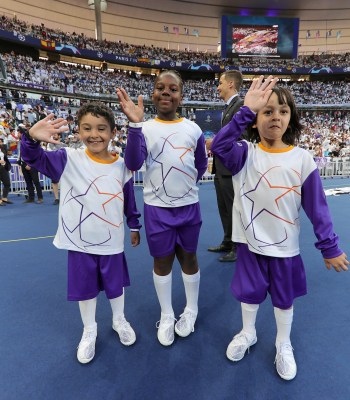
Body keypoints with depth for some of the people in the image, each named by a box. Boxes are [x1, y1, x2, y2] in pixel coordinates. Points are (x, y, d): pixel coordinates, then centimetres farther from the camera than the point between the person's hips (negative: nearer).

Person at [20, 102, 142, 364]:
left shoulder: (121, 166, -4)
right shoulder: (69, 159, -9)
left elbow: (130, 200, 5)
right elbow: (34, 158, -14)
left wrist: (134, 226, 11)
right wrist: (32, 138, -35)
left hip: (111, 243, 1)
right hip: (79, 243, 0)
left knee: (116, 285, 18)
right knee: (85, 289, 16)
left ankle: (120, 321, 47)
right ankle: (89, 331, 42)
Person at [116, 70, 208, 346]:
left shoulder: (193, 128, 2)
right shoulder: (145, 128, -3)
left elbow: (202, 163, 15)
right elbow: (133, 164, -18)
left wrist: (188, 184, 6)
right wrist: (135, 124, -26)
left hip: (189, 206, 2)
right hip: (157, 208, -1)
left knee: (188, 257, 15)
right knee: (162, 260, 12)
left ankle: (191, 310, 36)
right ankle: (166, 316, 32)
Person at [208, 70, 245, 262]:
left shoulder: (241, 106, -12)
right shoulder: (228, 107, 18)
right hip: (221, 167, 10)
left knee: (235, 209, 0)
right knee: (224, 209, 17)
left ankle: (239, 248, 14)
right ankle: (228, 243, 31)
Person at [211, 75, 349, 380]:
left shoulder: (302, 159, -9)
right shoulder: (245, 154, -9)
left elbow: (317, 207, -6)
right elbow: (219, 145, -30)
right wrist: (246, 111, -33)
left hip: (285, 247, 0)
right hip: (250, 243, 0)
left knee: (284, 299, 20)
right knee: (249, 293, 20)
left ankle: (284, 345, 47)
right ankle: (248, 333, 49)